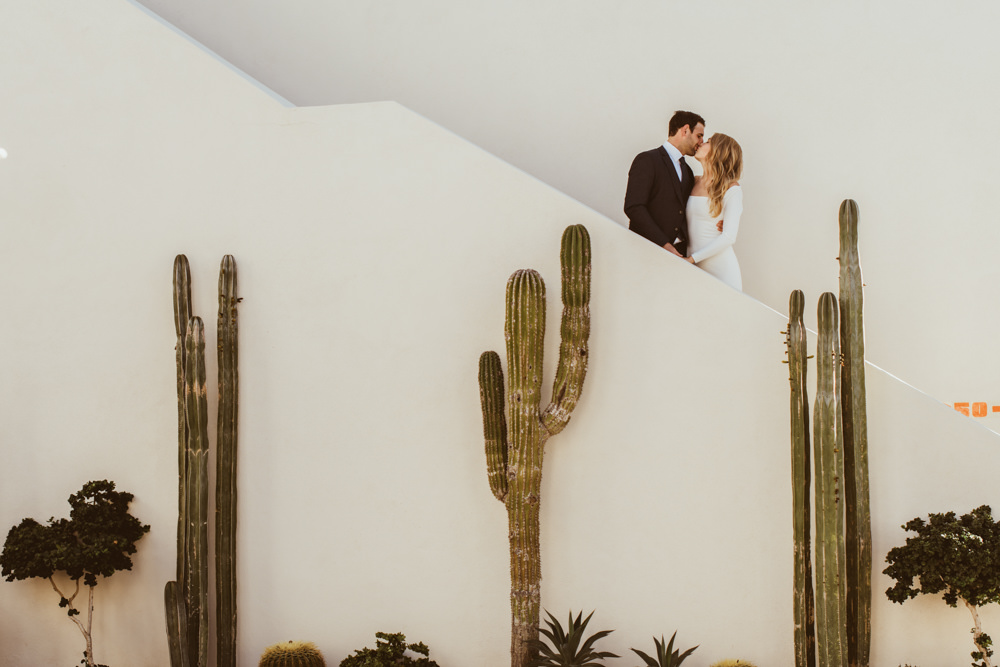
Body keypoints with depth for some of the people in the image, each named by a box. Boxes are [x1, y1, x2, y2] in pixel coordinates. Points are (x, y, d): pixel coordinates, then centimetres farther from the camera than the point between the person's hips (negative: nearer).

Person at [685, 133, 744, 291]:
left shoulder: (731, 190, -6)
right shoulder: (694, 182, 12)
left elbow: (729, 237, -12)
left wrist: (692, 259, -15)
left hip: (720, 266, -5)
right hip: (694, 267, 5)